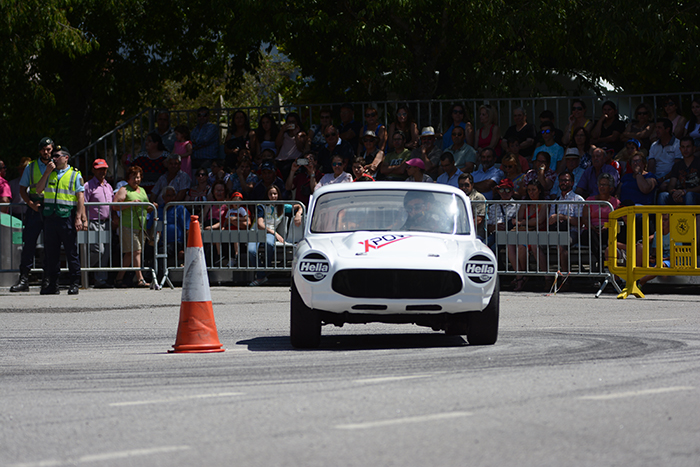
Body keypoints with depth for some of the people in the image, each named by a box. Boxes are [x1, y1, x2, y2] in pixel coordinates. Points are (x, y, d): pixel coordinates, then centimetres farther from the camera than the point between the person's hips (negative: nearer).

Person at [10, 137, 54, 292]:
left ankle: (48, 280, 5)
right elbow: (22, 189, 11)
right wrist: (31, 204, -6)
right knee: (28, 243, -6)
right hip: (34, 209, 0)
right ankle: (24, 279, -6)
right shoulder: (31, 167, 11)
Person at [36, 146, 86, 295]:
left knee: (71, 252, -4)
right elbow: (38, 190, 8)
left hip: (67, 217, -5)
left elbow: (80, 197, -2)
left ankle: (75, 284, 0)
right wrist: (47, 173, -1)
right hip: (50, 217, 5)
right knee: (50, 253, 4)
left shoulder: (75, 175, 3)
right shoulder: (49, 174, 17)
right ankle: (53, 284, 9)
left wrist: (79, 217, -11)